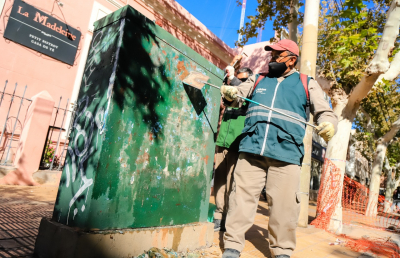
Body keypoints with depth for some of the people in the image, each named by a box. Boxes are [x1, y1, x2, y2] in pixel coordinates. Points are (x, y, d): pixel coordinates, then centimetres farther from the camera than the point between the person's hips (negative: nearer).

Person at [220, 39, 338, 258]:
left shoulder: (307, 84, 16)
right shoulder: (257, 80, 22)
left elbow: (325, 112, 13)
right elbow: (237, 96, 15)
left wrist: (328, 125, -11)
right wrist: (229, 92, -10)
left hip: (286, 154, -1)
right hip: (251, 149, 2)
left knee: (284, 206, 0)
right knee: (242, 197, 1)